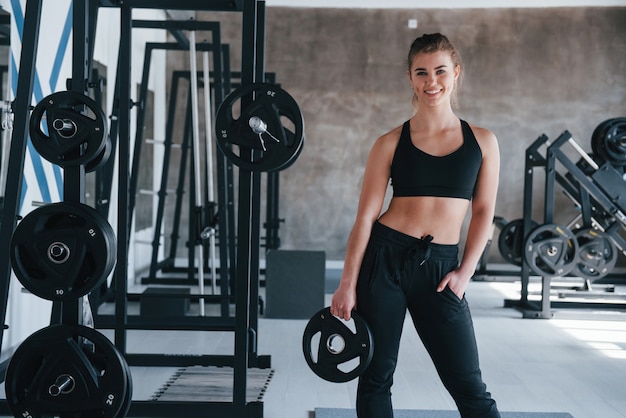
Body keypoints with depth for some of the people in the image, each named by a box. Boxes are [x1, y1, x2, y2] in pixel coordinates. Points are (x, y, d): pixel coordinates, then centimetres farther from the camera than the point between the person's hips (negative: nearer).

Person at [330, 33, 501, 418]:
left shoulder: (482, 141, 5)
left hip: (440, 267, 1)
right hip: (385, 258, 0)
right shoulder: (391, 144, 1)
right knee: (376, 378, 7)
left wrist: (464, 273, -2)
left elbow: (483, 211, 9)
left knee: (469, 386, 0)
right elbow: (366, 216, -1)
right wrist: (347, 285, -4)